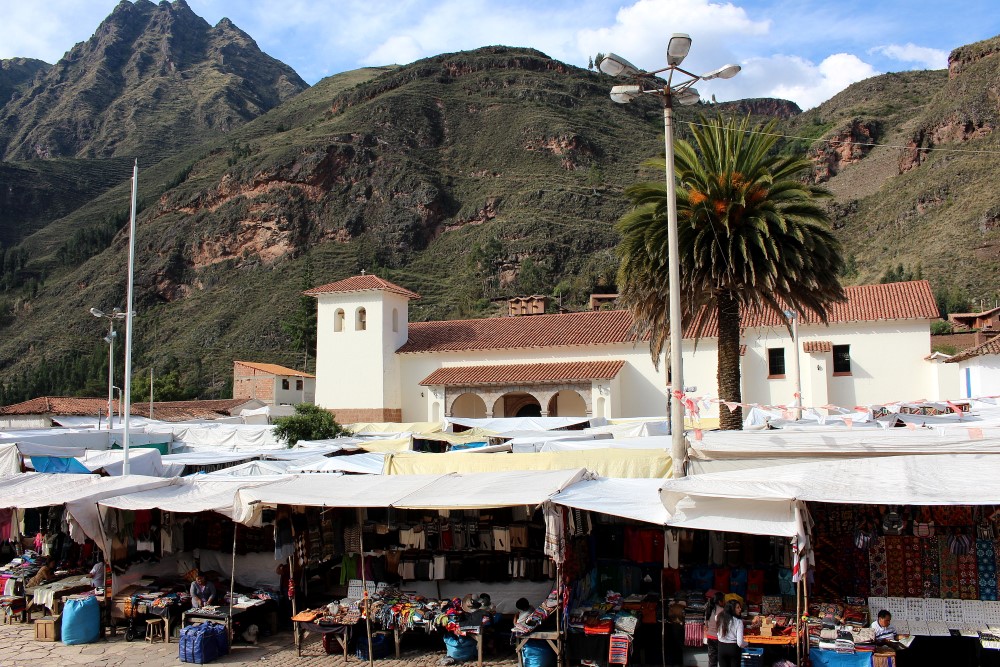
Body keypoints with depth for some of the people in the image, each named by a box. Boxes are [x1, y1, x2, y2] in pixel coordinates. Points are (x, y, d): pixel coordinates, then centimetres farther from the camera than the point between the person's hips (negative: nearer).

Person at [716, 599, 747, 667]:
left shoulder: (721, 618, -2)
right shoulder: (738, 621, -16)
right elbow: (740, 642, -18)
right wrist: (746, 644, 2)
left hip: (722, 647, 4)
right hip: (733, 648, -4)